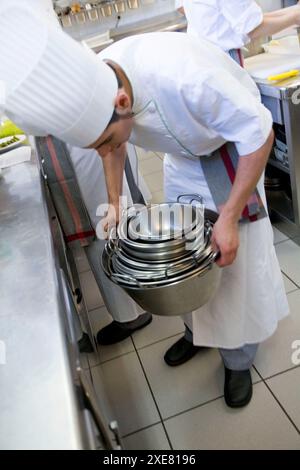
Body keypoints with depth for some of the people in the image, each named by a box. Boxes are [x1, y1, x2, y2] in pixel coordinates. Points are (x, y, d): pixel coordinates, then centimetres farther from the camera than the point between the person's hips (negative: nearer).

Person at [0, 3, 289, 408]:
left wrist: (229, 217, -29)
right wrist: (115, 203, -7)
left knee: (235, 257, -4)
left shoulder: (185, 77, -43)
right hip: (183, 156, 5)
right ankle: (199, 332, 34)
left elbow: (259, 133, -29)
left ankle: (239, 359, 19)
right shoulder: (87, 89, -23)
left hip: (230, 150, -5)